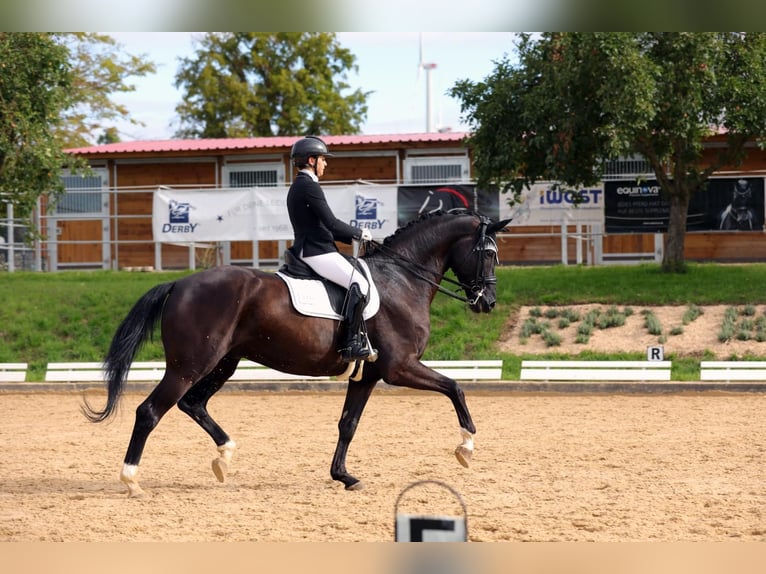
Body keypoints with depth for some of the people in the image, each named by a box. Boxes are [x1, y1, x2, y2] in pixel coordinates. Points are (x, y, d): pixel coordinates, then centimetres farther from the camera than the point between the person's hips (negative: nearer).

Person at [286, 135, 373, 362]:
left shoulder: (298, 187, 20)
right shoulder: (310, 186, -14)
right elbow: (331, 223, -19)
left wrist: (352, 236, 16)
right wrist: (359, 233, -4)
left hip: (307, 250, 11)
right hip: (317, 252, -11)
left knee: (357, 282, 18)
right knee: (359, 284, -20)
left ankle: (356, 336, 14)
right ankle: (351, 343, -24)